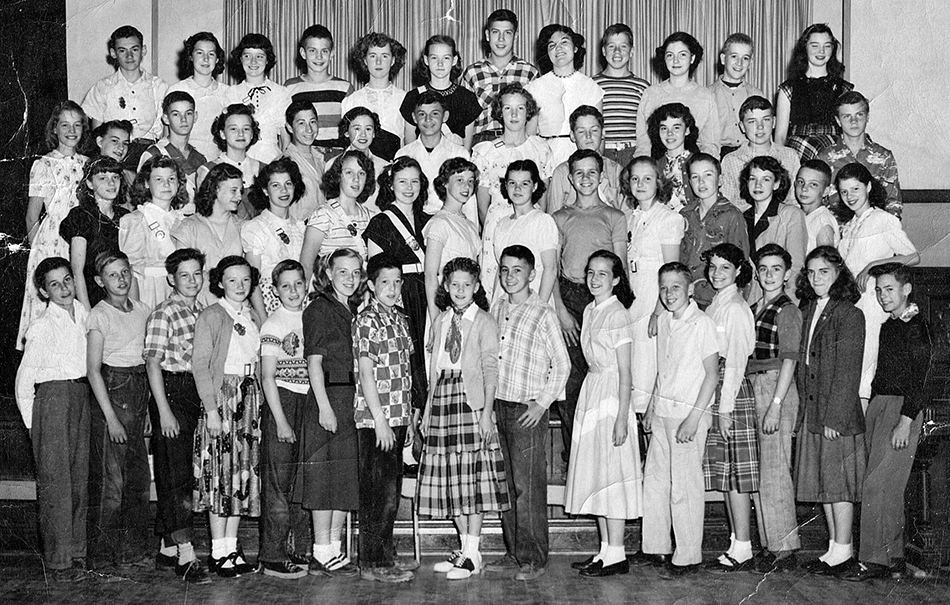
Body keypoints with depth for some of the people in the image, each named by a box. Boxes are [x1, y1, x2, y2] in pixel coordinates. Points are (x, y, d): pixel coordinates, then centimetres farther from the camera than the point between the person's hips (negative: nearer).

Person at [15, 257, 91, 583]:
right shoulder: (41, 327, -8)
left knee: (80, 476, 8)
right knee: (55, 479, -3)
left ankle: (77, 552, 17)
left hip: (82, 395, 6)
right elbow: (23, 380, -4)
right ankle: (58, 562, 3)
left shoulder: (83, 312, 7)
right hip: (52, 397, -6)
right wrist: (33, 423, -3)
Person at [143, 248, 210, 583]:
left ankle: (167, 550, 21)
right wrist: (164, 411, -16)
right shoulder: (163, 314, -8)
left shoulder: (203, 311, 13)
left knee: (180, 474, 12)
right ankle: (185, 556, -9)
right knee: (176, 474, -8)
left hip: (197, 393, 7)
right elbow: (153, 363, -11)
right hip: (171, 393, -7)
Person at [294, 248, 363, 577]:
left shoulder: (354, 311, 16)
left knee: (346, 477, 9)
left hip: (351, 401, 8)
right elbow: (314, 361, -11)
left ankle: (335, 549, 17)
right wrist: (325, 406, -16)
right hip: (326, 399, -8)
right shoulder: (318, 310, -6)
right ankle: (322, 554, 0)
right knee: (325, 475, -5)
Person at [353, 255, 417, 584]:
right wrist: (380, 420, -16)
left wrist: (408, 414, 14)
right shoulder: (366, 320, -11)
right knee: (378, 493, -3)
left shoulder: (399, 318, 13)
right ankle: (373, 563, 5)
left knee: (391, 491, 14)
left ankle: (386, 556, 24)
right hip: (376, 420, -8)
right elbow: (365, 373, -14)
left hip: (398, 418, 8)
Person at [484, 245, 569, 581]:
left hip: (527, 411, -6)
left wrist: (541, 404, -10)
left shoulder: (543, 314, -8)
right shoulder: (496, 308, 10)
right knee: (505, 484, 10)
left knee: (528, 486, -4)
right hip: (498, 406, 6)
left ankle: (534, 558, 5)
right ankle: (513, 553, 20)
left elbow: (562, 365, -5)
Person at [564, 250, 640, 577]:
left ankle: (616, 555, 3)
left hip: (611, 395, -8)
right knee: (594, 475, 11)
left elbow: (625, 372, -15)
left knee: (611, 474, -4)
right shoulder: (589, 311, 11)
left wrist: (622, 418, -18)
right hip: (590, 391, 8)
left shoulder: (617, 314, -13)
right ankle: (606, 549, 19)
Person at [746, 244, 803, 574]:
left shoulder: (787, 311, -8)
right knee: (762, 471, 9)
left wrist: (775, 406, -18)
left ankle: (785, 549, 2)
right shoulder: (754, 308, 15)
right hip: (754, 388, 8)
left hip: (777, 389, -8)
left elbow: (789, 360, -13)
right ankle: (770, 543, 16)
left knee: (774, 471, -5)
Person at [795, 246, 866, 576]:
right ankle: (835, 548, 21)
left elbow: (847, 372, -14)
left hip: (839, 413, -7)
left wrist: (834, 417, -17)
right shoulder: (808, 312, 12)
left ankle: (843, 551, 10)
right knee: (823, 482, 12)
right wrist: (804, 410, 8)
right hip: (811, 412, 7)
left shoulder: (848, 314, -10)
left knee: (838, 482, 0)